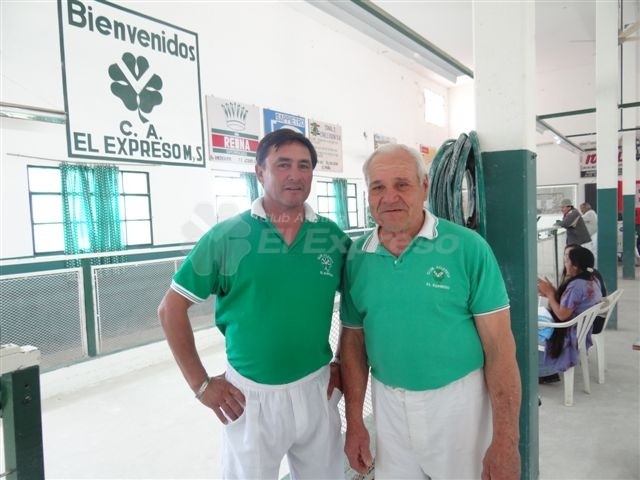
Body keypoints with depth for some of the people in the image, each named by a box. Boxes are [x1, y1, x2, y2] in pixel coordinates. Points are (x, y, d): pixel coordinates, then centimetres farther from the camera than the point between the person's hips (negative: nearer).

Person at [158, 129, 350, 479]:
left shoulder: (333, 237, -3)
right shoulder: (225, 237, -10)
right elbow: (171, 309, -5)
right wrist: (200, 383, -6)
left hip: (317, 391, 3)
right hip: (250, 396, -2)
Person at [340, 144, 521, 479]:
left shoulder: (468, 247, -13)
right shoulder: (357, 256, -3)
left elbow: (499, 346, -11)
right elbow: (353, 341, 4)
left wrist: (505, 440, -12)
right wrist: (354, 422, 5)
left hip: (458, 401, -3)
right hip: (388, 404, 3)